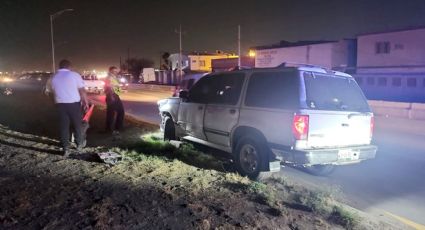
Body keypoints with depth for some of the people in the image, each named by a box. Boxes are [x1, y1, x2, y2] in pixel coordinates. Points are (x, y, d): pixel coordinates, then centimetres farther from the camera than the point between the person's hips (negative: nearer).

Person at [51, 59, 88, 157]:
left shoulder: (54, 77, 9)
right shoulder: (74, 75, -5)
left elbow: (54, 92, 12)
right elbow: (82, 91, -6)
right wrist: (86, 102, 4)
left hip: (60, 104, 3)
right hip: (74, 103, -3)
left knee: (63, 126, 7)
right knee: (77, 124, 13)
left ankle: (66, 149, 7)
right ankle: (79, 144, 28)